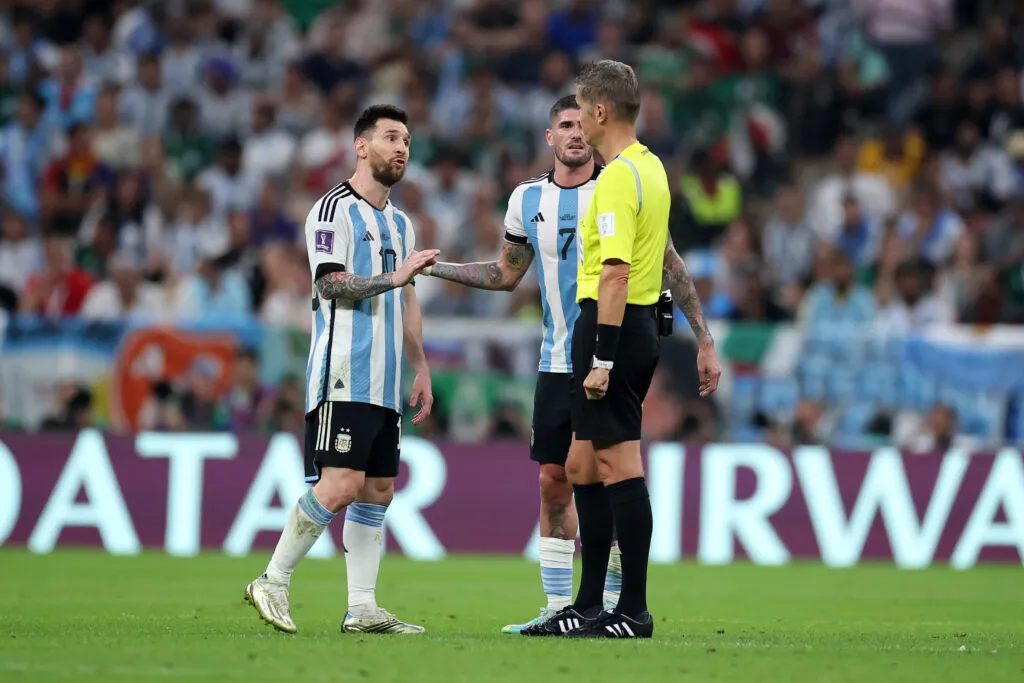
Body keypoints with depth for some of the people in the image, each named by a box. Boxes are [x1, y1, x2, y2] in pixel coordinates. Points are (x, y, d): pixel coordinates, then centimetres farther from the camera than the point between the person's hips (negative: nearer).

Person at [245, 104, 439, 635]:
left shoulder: (400, 222, 20)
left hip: (385, 385, 8)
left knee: (378, 490, 4)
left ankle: (362, 609, 6)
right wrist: (393, 276, -20)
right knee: (340, 485, -16)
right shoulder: (334, 210, -5)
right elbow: (331, 285, -14)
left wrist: (421, 370, 20)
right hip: (343, 377, -8)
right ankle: (273, 583, -4)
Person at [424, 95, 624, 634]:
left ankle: (614, 605, 3)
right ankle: (557, 608, 9)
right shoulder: (527, 199, 8)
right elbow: (507, 274, 20)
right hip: (557, 362, 4)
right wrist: (434, 267, 12)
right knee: (553, 482, 3)